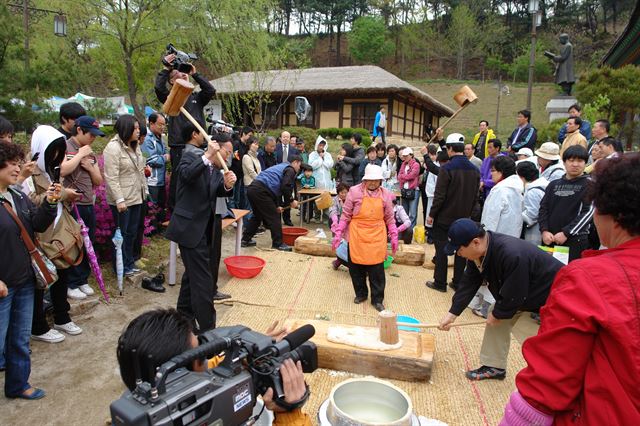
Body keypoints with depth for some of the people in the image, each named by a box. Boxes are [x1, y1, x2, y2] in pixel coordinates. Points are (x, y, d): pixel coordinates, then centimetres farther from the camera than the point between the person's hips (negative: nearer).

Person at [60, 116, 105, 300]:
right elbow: (63, 170, -23)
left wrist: (90, 167, -1)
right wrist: (80, 154, -12)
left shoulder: (91, 153, 15)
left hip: (88, 205, 7)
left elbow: (99, 181, 16)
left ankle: (83, 280, 24)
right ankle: (71, 285, 11)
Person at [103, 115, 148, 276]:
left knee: (132, 232, 17)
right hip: (122, 199, -8)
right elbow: (111, 177, -20)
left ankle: (129, 262, 30)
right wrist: (119, 199, -22)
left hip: (136, 197, 8)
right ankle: (121, 266, 19)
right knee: (122, 233, 5)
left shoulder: (135, 146, 10)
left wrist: (144, 190, 11)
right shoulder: (113, 148, -16)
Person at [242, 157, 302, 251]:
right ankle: (278, 244, 8)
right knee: (274, 217, 1)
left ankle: (245, 239, 29)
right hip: (261, 191, -10)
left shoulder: (281, 166, 31)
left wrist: (277, 206, 29)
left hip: (252, 188, 10)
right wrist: (291, 201, 1)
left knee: (258, 216, 24)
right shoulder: (290, 170, 2)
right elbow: (285, 187, -14)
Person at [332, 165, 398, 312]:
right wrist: (338, 234, -4)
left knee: (377, 269, 1)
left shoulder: (385, 194, 1)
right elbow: (346, 215, -2)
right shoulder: (355, 191, -6)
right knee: (356, 266, 8)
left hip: (377, 236, 1)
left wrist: (394, 236, 6)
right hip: (357, 235, 0)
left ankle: (377, 299, 17)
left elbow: (389, 218, 9)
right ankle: (361, 293, 30)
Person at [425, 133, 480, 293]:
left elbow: (439, 196, -18)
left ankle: (440, 282, 11)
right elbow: (475, 196, 7)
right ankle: (458, 281, 21)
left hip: (444, 217, -5)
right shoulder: (474, 169, 3)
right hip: (463, 218, 6)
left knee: (441, 249, 4)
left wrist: (431, 214, -8)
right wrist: (469, 213, 16)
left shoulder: (446, 168, -17)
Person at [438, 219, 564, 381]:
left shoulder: (512, 255, -41)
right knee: (497, 318, 5)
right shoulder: (477, 252, -13)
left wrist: (497, 314, -13)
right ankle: (494, 366, 19)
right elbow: (468, 284, -7)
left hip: (548, 293, -8)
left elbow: (514, 296, -31)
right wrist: (452, 313, -11)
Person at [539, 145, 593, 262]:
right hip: (549, 239, 5)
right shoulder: (553, 184, 16)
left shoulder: (589, 184, 2)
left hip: (575, 240, -4)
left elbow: (589, 211, -8)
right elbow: (543, 208, 11)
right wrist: (544, 230, -5)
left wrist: (566, 233, -13)